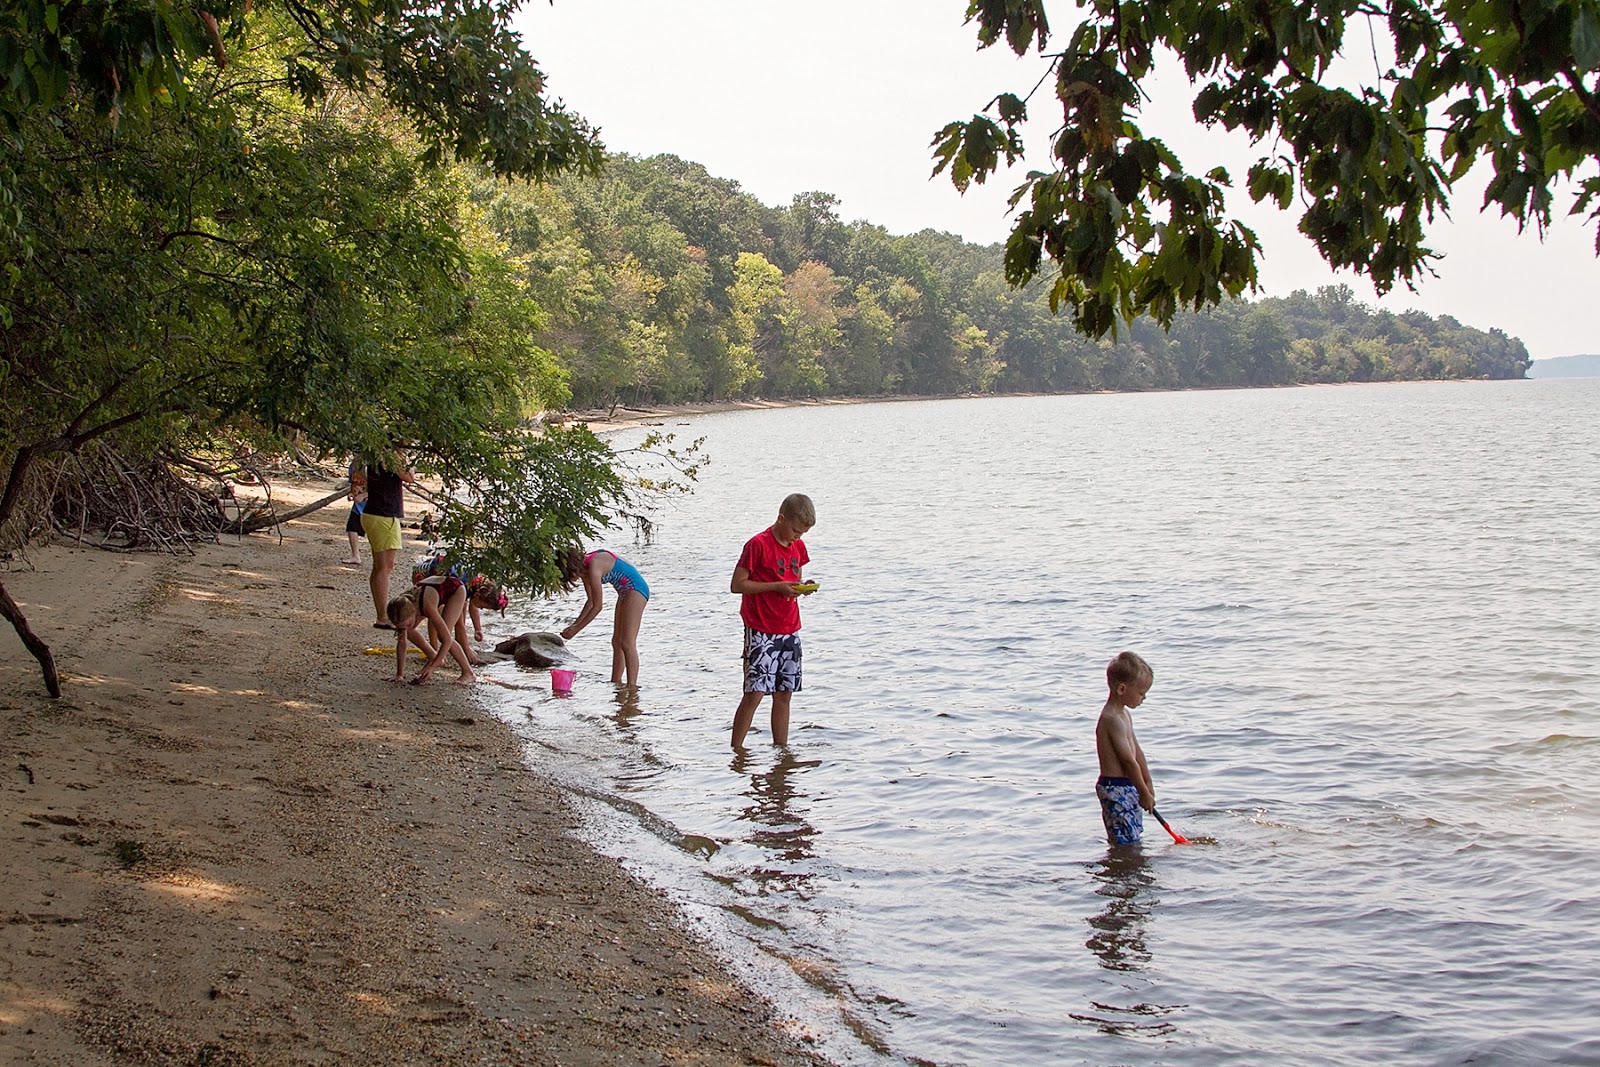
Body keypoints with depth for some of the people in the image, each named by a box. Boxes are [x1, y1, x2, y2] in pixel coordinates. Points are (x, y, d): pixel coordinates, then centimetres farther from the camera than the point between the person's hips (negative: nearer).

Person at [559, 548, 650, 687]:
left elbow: (597, 606, -19)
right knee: (616, 642, 10)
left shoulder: (594, 567, -23)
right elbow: (590, 601, 15)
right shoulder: (585, 567, 5)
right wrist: (575, 625, 9)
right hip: (625, 592, 10)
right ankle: (615, 683, 14)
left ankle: (632, 686, -17)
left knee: (627, 643, -14)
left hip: (635, 588, -10)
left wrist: (576, 630, -13)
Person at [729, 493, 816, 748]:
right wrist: (776, 586, -18)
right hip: (761, 631, -7)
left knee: (784, 694, 9)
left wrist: (802, 587, -1)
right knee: (754, 693, -10)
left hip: (790, 630, 7)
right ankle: (736, 752, -3)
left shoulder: (798, 546, 10)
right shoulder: (758, 544, -12)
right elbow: (737, 585, -12)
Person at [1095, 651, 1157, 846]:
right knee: (1126, 842, -10)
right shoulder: (1113, 720, -20)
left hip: (1127, 788, 10)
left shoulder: (1123, 715, 14)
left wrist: (1148, 784, 22)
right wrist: (1144, 793, -13)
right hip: (1115, 788, -10)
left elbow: (1137, 751, 20)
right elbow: (1128, 761, -19)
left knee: (1135, 837, 11)